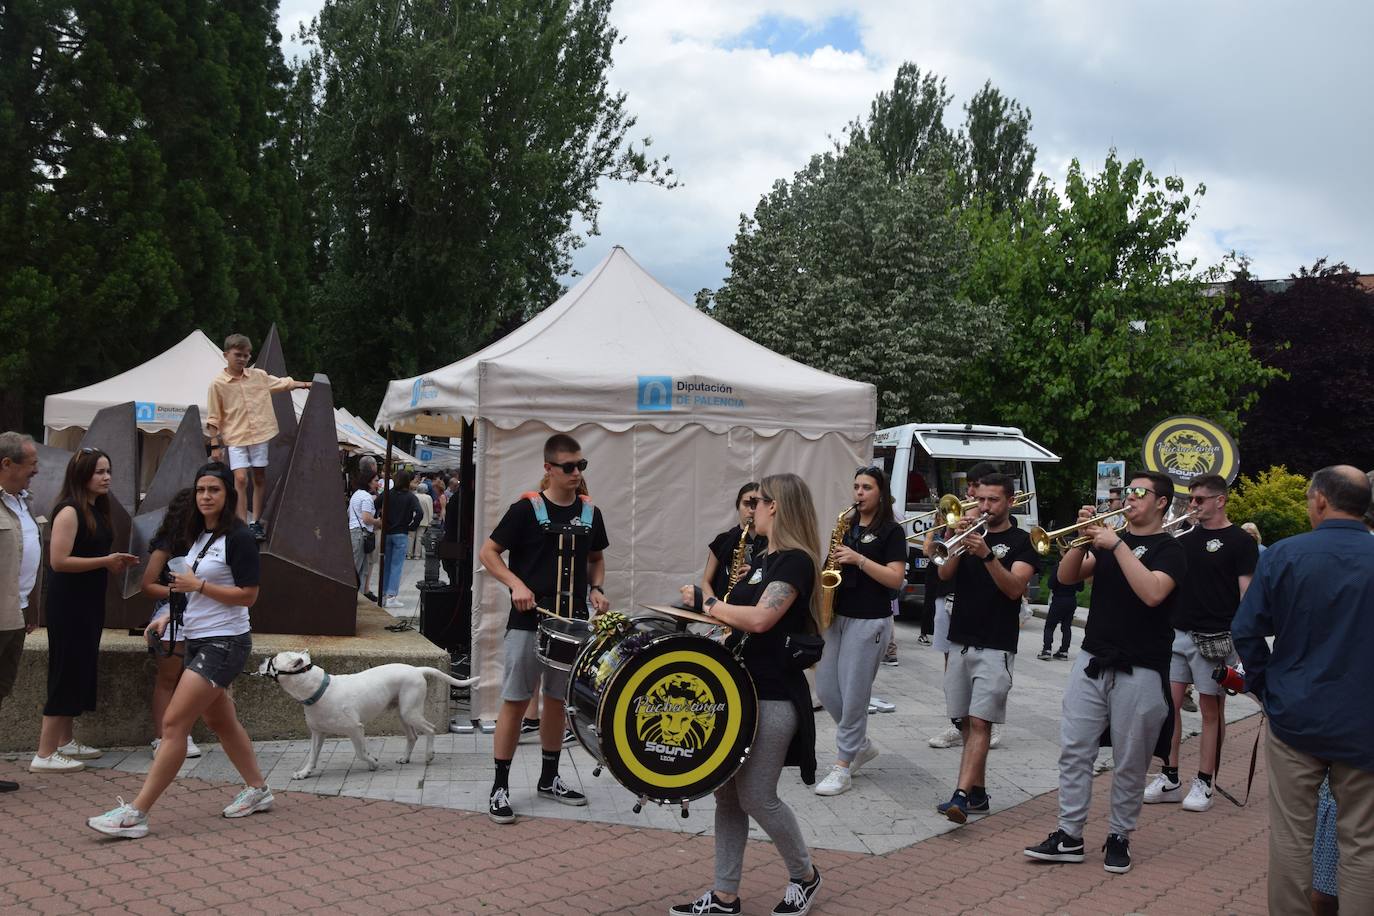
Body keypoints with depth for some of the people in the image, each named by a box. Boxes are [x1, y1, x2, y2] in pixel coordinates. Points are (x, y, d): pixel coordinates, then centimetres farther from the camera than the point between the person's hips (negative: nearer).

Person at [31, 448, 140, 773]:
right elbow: (59, 561, -22)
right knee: (66, 673, -6)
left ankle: (65, 741, 26)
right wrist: (105, 561, -19)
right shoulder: (69, 512, -15)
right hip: (68, 603, -9)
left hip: (89, 601, 9)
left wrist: (117, 562, 9)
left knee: (81, 671, 15)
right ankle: (45, 754, -1)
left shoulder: (96, 510, 12)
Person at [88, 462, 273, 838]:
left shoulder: (238, 537, -14)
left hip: (224, 643, -9)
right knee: (220, 722, 16)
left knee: (174, 723, -11)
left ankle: (135, 813, -9)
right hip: (198, 640, 9)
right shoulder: (199, 535, 12)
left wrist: (197, 584, -17)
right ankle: (257, 790, 30)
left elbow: (248, 595, -16)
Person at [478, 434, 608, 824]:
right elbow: (488, 552, -4)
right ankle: (500, 787, 5)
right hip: (528, 621, -5)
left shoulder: (589, 513, 8)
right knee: (515, 701, -3)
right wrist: (516, 584, -18)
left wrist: (597, 589, 2)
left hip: (571, 623, 5)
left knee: (558, 699, 14)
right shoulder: (527, 509, -7)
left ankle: (549, 778, 28)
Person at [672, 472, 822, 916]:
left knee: (757, 797, -3)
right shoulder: (767, 559, 15)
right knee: (726, 794, 9)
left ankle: (804, 875, 21)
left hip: (773, 697, -9)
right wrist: (714, 611, 5)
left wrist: (707, 604, -14)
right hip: (741, 688, 9)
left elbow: (759, 619, -26)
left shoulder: (796, 561, -14)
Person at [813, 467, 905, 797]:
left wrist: (858, 559, -21)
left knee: (853, 695, -3)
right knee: (826, 689, 8)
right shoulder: (848, 525, 12)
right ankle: (861, 745, 27)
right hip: (838, 617, 7)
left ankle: (843, 765, 6)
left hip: (870, 622, -7)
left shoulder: (891, 531, -6)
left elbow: (895, 578, -14)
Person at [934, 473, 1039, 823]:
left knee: (980, 722, -13)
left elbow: (1015, 588, -15)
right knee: (967, 722, 8)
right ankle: (978, 793, 17)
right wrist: (959, 544, -15)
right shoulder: (970, 532, 13)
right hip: (960, 642, 5)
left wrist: (987, 554, -27)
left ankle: (961, 796, -20)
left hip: (995, 647, -5)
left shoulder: (1022, 542, -1)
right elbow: (944, 574, 0)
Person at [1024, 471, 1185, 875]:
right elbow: (1067, 576, 6)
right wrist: (1084, 538, -9)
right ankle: (1069, 836, 8)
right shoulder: (1110, 538, 14)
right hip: (1092, 661, 5)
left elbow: (1152, 593, -23)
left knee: (1130, 763, 4)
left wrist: (1116, 544, -22)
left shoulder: (1168, 550, -4)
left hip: (1139, 671, -5)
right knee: (1074, 750, 2)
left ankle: (1119, 837, 17)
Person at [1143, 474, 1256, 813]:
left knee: (1210, 710, 4)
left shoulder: (1240, 541, -4)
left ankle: (1203, 784, 12)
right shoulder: (1185, 539, 13)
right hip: (1176, 633, 6)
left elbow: (1248, 593, -9)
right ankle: (1170, 779, 12)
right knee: (1169, 705, 4)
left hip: (1214, 639, -6)